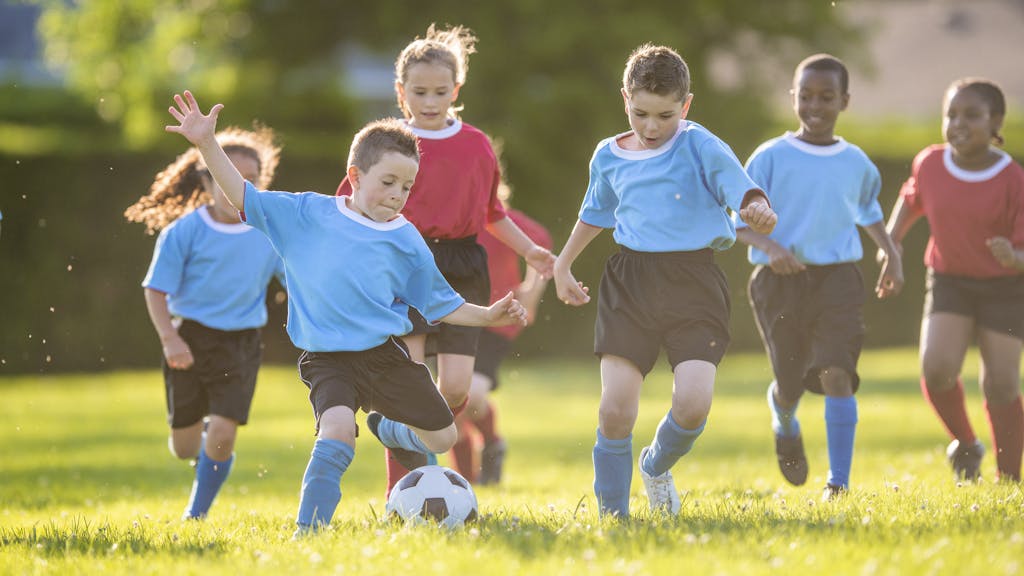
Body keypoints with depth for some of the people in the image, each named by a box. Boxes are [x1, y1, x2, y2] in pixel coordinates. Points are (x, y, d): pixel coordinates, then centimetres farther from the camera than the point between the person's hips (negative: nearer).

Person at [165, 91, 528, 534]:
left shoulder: (407, 243, 5)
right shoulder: (308, 214, 0)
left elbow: (441, 305, 15)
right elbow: (244, 197, 0)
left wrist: (487, 316, 3)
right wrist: (207, 144, -8)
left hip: (385, 354, 4)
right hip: (327, 359, -4)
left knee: (442, 437, 11)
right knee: (338, 428, -31)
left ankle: (384, 428, 44)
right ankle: (308, 530, -24)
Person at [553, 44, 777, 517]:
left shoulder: (699, 146, -3)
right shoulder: (609, 157, 11)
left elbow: (742, 189, -15)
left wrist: (759, 210, -38)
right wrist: (563, 264, 35)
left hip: (693, 282, -3)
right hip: (629, 282, 3)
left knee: (693, 402, -16)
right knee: (616, 408, -8)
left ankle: (657, 466, 18)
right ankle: (612, 514, 7)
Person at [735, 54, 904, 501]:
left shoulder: (856, 163, 7)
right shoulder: (771, 157, -3)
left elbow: (868, 210, 27)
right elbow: (740, 221, -5)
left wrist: (891, 254, 15)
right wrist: (770, 247, -23)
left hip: (837, 277, 1)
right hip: (780, 280, -1)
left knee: (836, 373, -17)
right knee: (789, 383, 6)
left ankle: (839, 481, -12)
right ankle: (785, 428, 45)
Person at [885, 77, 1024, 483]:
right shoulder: (930, 164, -6)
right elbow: (911, 198, 18)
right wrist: (891, 241, 10)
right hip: (949, 281, 3)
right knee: (937, 367, -19)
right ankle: (965, 445, 8)